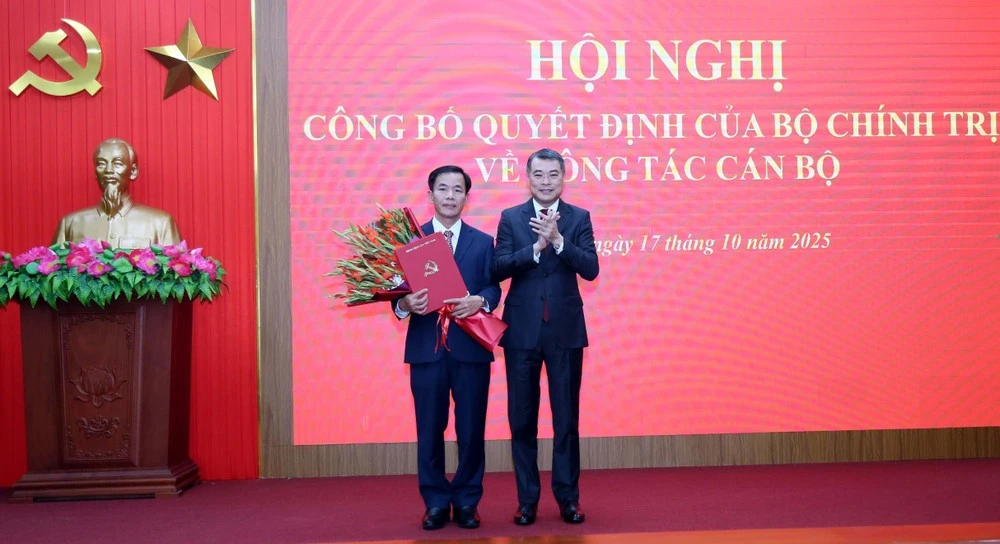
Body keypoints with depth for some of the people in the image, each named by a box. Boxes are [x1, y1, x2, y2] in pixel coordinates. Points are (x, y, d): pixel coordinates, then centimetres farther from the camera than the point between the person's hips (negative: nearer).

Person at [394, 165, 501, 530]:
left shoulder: (483, 242, 10)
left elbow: (493, 287, 1)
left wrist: (479, 301, -20)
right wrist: (405, 304, -20)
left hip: (471, 347, 0)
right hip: (426, 348, 0)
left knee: (471, 429, 4)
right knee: (429, 429, 4)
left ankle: (467, 501, 16)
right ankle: (436, 502, 15)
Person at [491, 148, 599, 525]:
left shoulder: (579, 218, 3)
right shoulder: (511, 218, 3)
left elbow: (591, 269, -9)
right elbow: (498, 268, -8)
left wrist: (557, 240, -22)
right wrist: (536, 247, -22)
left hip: (565, 329, 0)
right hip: (522, 330, 1)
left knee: (566, 418, 5)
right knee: (522, 418, 6)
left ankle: (568, 498, 15)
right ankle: (527, 500, 15)